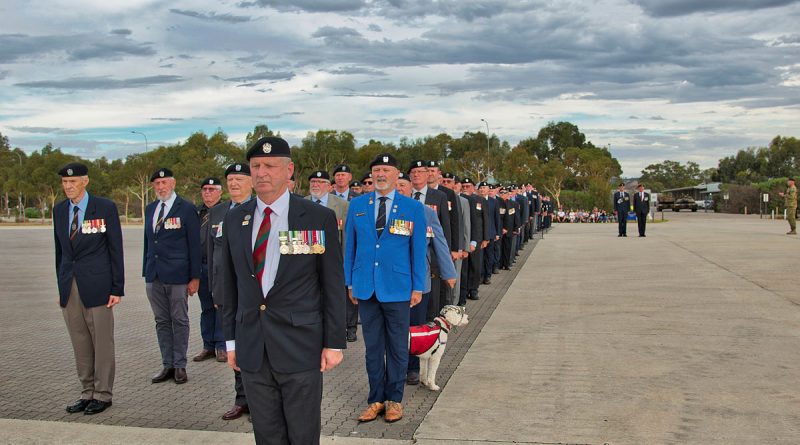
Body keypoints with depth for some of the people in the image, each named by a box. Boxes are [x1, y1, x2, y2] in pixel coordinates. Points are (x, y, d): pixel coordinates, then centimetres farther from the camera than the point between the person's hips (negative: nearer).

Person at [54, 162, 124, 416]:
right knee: (80, 345, 10)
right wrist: (61, 287, 12)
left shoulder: (105, 208, -3)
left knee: (102, 343, 2)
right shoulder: (59, 210, 11)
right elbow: (60, 251, 15)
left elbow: (115, 249, -4)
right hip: (70, 287, 5)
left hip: (96, 286, -4)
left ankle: (103, 394, 13)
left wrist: (117, 289, -7)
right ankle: (87, 392, 20)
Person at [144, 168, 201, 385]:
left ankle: (180, 366, 12)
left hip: (177, 276, -5)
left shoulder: (186, 208, -4)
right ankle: (167, 365, 18)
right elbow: (147, 241, 16)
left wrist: (195, 277, -9)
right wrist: (146, 271, 11)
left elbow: (194, 244, -6)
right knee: (162, 322, 10)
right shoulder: (150, 209, 12)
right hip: (154, 276, 6)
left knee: (179, 321, 3)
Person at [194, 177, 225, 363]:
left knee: (221, 306, 3)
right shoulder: (197, 213, 10)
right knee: (206, 307, 13)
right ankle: (208, 346, 22)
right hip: (201, 266, 5)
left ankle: (221, 346, 13)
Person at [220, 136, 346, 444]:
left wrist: (334, 343, -5)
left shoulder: (319, 218, -5)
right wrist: (231, 340, 10)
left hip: (300, 347, -3)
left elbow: (333, 285, -4)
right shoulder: (234, 220, 7)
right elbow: (230, 284, 11)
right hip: (251, 348, 4)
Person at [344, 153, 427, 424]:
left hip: (398, 288, -2)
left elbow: (419, 250, 0)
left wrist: (418, 287, -2)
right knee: (372, 347, 10)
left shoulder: (413, 208, -2)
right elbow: (350, 246, 8)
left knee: (397, 347, 9)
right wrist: (349, 282, 6)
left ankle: (394, 399, 22)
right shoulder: (357, 205, 4)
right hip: (366, 288, 2)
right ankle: (376, 399, 21)